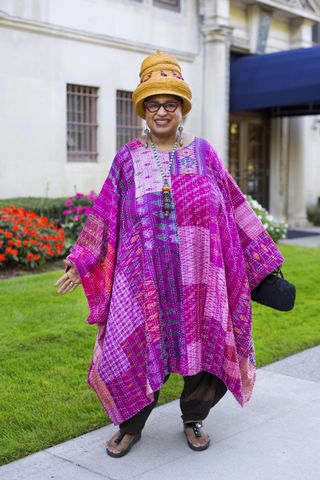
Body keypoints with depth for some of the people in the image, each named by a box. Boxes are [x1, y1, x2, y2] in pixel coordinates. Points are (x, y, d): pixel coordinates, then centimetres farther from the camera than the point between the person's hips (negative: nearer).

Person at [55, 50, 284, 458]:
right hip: (143, 279, 0)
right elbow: (103, 217, 7)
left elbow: (235, 208, 8)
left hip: (197, 278, 1)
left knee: (203, 346, 7)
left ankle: (193, 418, 33)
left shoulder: (202, 153, 5)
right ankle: (131, 425, 26)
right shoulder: (128, 158, 4)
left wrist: (262, 258, 9)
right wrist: (80, 265, 6)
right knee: (134, 348, 1)